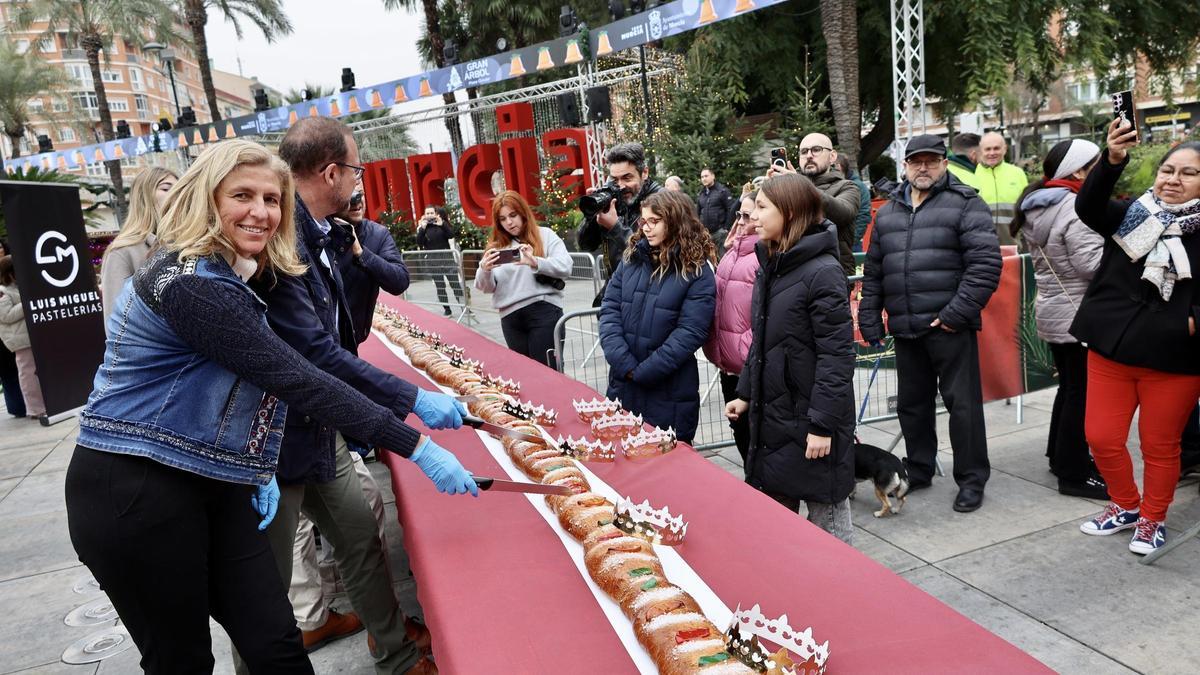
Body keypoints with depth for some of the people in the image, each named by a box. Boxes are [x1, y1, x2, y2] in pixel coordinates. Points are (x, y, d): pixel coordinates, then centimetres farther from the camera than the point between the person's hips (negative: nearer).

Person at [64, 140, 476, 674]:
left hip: (211, 483, 8)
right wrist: (416, 448, -29)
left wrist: (260, 467, 1)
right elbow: (296, 380, -28)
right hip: (135, 491, -8)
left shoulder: (238, 273, 8)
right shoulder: (193, 283, -22)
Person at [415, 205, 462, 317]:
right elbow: (419, 243, -7)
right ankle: (447, 310, 13)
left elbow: (451, 235, -10)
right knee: (439, 286, 6)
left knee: (455, 283, -6)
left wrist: (442, 224, -18)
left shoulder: (443, 224, 4)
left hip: (447, 258, -1)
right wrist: (422, 228, -16)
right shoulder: (422, 227, 4)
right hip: (433, 261, 1)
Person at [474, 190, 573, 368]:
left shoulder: (545, 235, 5)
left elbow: (565, 267, -7)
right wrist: (485, 270, -14)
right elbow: (486, 287, 8)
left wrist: (534, 262, -23)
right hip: (510, 317, 4)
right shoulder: (496, 245, 14)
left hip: (544, 311, -3)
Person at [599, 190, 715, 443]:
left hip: (669, 393, -4)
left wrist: (642, 372, -17)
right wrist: (625, 364, -14)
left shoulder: (698, 271, -7)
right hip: (622, 385, 4)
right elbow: (609, 311, -1)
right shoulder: (631, 259, 6)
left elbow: (690, 332, -14)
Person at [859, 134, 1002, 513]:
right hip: (905, 328, 6)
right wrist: (870, 320, 13)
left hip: (949, 326, -5)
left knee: (962, 403, 1)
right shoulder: (888, 213, 16)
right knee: (912, 403, 15)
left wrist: (958, 312, -17)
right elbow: (873, 272, 19)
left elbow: (985, 263, -11)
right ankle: (919, 470, 30)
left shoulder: (965, 204, -1)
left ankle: (971, 479, 14)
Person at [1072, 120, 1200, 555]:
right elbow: (1088, 206, -17)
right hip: (1111, 348, 2)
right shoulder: (1130, 213, 4)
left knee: (1159, 445, 9)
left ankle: (1152, 519, 31)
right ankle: (1126, 505, 32)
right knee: (1101, 437, 7)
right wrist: (1113, 160, -33)